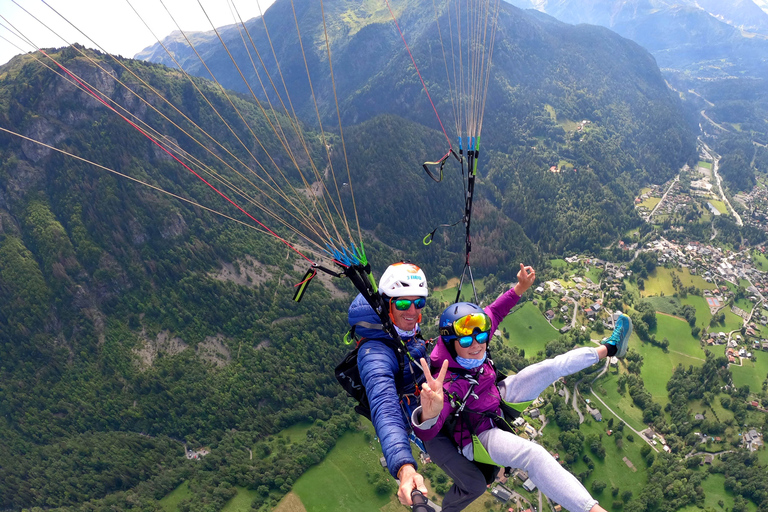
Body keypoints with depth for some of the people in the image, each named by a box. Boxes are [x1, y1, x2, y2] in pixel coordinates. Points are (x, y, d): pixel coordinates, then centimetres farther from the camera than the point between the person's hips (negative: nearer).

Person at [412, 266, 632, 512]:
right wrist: (429, 414, -77)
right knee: (534, 455, -36)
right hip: (481, 434, -7)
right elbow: (428, 432, -54)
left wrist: (519, 288, -7)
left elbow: (492, 314, 0)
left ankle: (609, 348, 28)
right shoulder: (448, 383, -39)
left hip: (498, 397, 7)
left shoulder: (474, 349, -19)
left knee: (553, 367, 7)